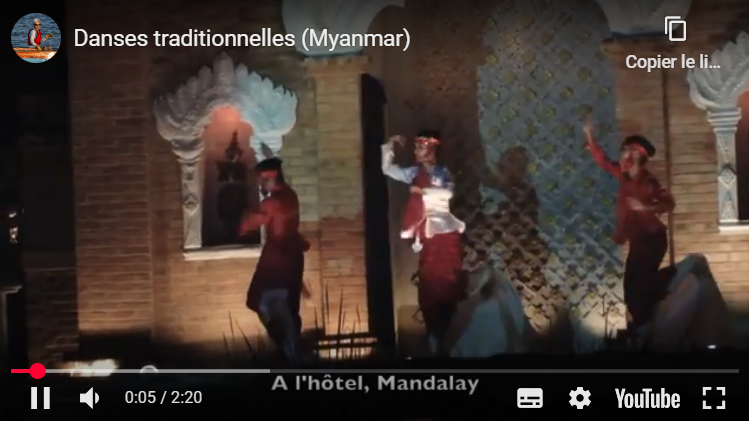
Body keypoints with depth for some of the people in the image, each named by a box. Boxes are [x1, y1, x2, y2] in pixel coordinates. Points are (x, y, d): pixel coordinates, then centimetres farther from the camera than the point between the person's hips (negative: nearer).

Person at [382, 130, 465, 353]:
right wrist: (390, 146, 8)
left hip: (446, 232, -4)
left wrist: (423, 190, -14)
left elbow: (447, 193, -19)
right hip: (427, 234, 4)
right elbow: (387, 168, 16)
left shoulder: (443, 173, 0)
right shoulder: (414, 173, 11)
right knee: (429, 283, 5)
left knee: (449, 281, -1)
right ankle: (435, 333, 11)